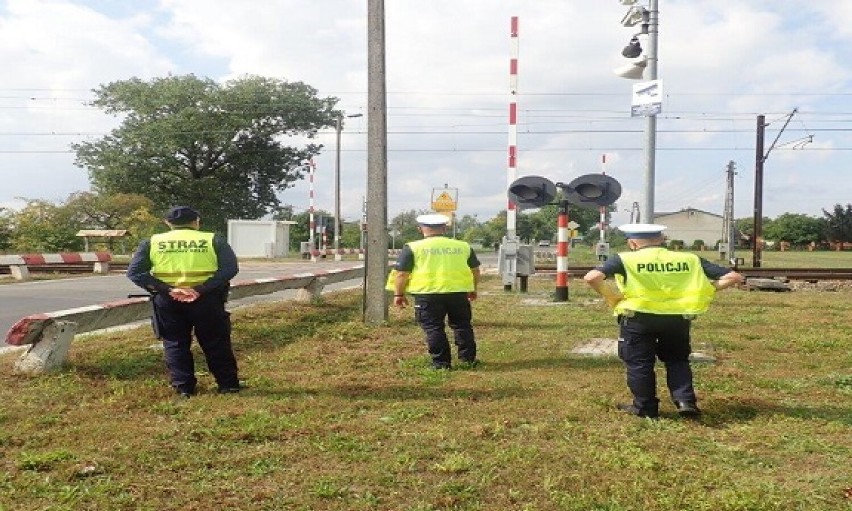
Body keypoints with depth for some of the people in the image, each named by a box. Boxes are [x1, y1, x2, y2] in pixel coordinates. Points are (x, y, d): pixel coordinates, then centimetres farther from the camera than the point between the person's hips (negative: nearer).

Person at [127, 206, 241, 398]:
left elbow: (135, 271, -1)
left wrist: (166, 289, -10)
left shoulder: (152, 242, 7)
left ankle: (184, 388, 15)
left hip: (167, 301, 1)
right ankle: (228, 385, 17)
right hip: (206, 299, -1)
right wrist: (202, 289, -15)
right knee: (216, 343, 11)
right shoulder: (213, 240, 2)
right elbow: (229, 268, -10)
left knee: (175, 344, 14)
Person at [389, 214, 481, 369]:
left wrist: (398, 294, 8)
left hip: (428, 294, -3)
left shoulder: (412, 248, 1)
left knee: (433, 329, 6)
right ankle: (468, 358, 21)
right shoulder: (463, 246, 11)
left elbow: (402, 273, -1)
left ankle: (441, 362, 7)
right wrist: (473, 289, 30)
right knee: (462, 325, 17)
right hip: (458, 292, 3)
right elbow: (475, 270, 17)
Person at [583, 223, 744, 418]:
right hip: (678, 318, 3)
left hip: (639, 317, -2)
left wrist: (610, 296, -2)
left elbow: (592, 277, -16)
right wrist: (706, 291, 9)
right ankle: (685, 401, 10)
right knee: (677, 360, 22)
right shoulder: (690, 259, 4)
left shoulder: (625, 259, -4)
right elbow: (734, 277, 4)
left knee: (639, 363, 14)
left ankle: (645, 408, 20)